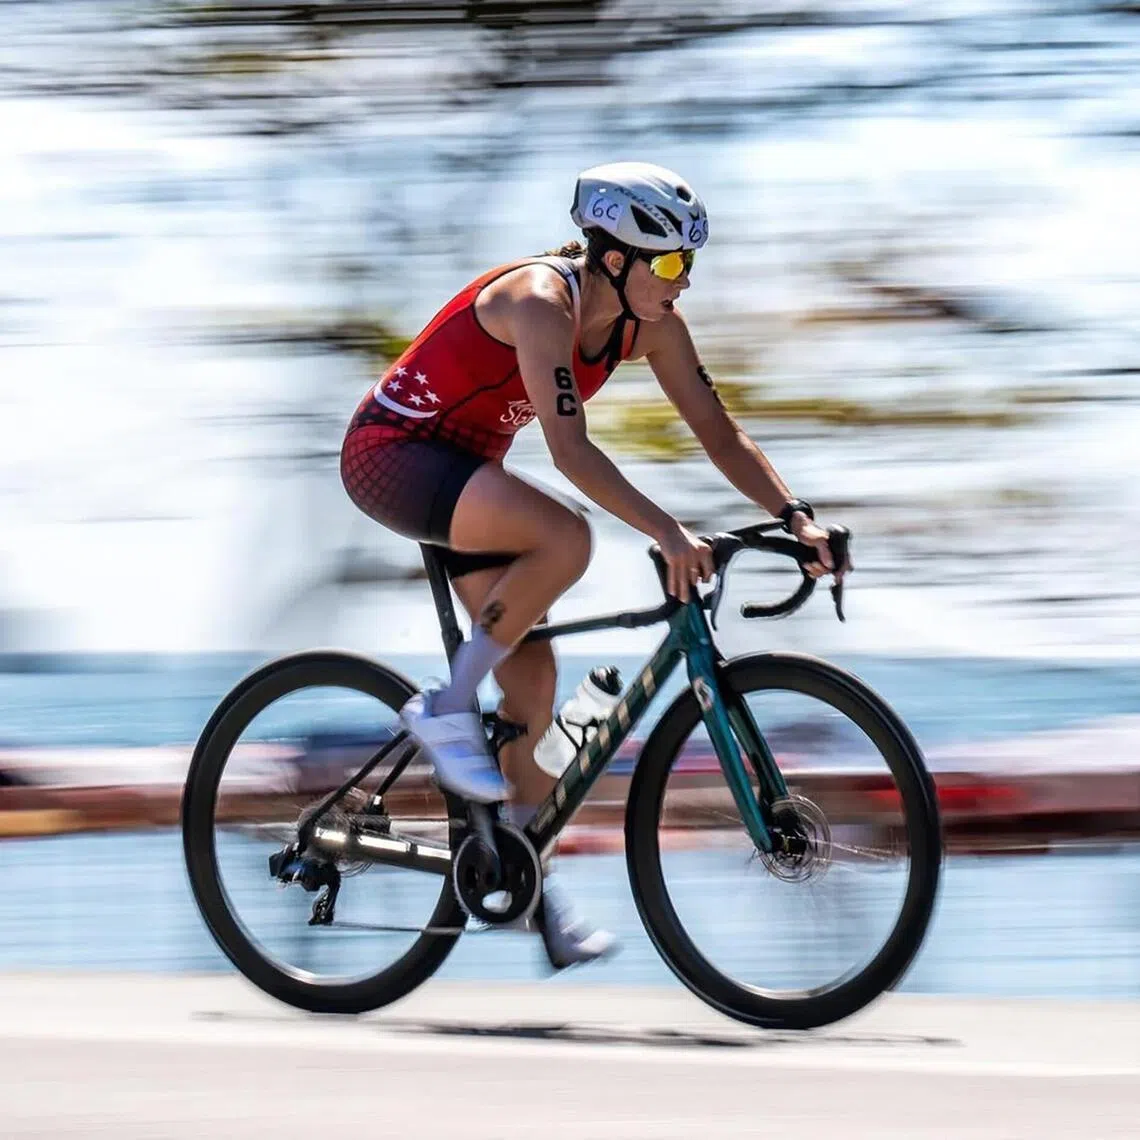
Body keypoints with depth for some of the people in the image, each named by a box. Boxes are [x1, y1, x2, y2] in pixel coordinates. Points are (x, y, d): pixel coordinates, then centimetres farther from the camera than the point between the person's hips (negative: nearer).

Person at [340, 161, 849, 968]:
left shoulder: (650, 324, -4)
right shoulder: (542, 302, -29)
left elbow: (718, 431, -1)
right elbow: (570, 449, -37)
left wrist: (796, 516, -14)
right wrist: (667, 533, -43)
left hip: (464, 468, 9)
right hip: (392, 454, -9)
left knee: (533, 679, 1)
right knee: (565, 540, -33)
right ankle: (448, 709, -18)